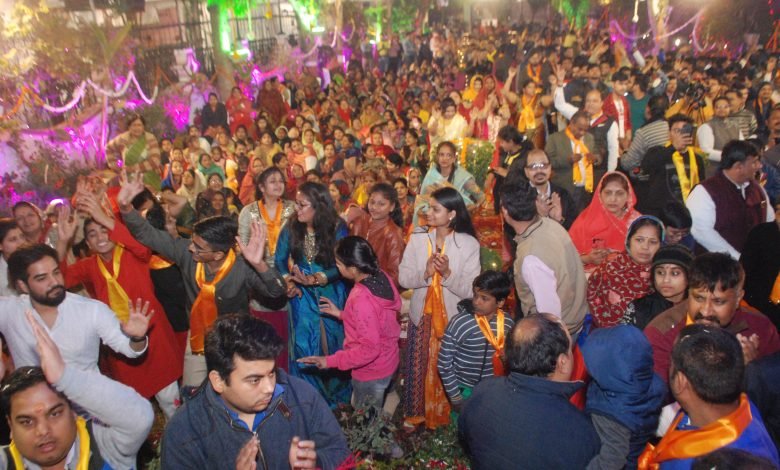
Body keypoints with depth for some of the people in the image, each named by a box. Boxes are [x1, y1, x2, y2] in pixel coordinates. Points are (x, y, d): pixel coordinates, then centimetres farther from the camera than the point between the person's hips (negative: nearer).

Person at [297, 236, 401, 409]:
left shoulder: (362, 299, -34)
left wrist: (330, 361, -24)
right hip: (386, 361, 8)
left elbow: (369, 349, -30)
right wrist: (341, 314, 8)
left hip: (371, 371, -8)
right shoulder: (381, 276, -9)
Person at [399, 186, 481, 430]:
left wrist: (447, 273, -28)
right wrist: (425, 273, -23)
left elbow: (470, 290, -14)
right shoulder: (418, 238, -3)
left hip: (453, 318, -2)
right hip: (422, 315, 2)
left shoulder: (469, 244, -12)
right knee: (418, 366, 13)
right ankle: (416, 412, 35)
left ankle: (448, 415, 35)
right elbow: (403, 278, -6)